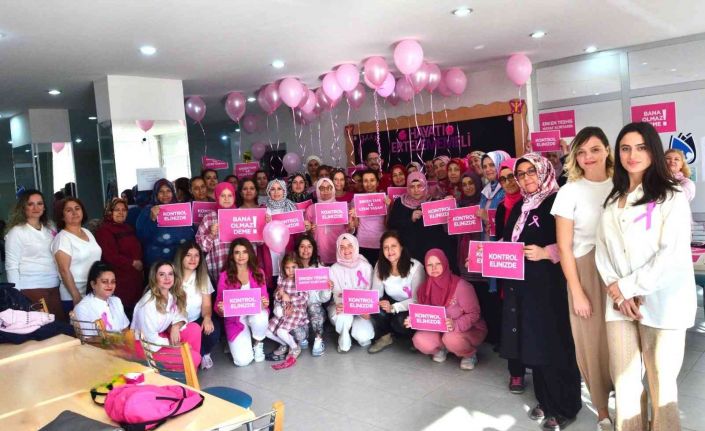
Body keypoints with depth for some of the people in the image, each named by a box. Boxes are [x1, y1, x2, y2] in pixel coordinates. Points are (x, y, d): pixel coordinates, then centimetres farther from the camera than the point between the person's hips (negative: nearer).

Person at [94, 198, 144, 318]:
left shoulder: (128, 228, 18)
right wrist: (132, 263, -10)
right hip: (121, 280, -7)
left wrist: (140, 265, 9)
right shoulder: (104, 230, -7)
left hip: (136, 277, 7)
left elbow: (137, 249, 25)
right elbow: (111, 256, -16)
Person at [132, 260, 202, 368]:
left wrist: (176, 326, -19)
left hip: (160, 336, 8)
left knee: (194, 328, -10)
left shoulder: (172, 295, -4)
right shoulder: (149, 302, -25)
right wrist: (177, 346, -16)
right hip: (145, 345, -8)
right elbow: (150, 338, -23)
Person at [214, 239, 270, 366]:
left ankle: (258, 344, -2)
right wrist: (220, 308, -25)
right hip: (235, 318, -1)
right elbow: (219, 302, -2)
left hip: (256, 313, 1)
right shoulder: (225, 276, -5)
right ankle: (235, 343, 21)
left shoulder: (258, 273, 1)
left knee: (260, 319, -39)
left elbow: (265, 298, 4)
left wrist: (265, 303, -20)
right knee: (243, 361, -18)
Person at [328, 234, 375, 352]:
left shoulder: (366, 267, -4)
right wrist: (339, 306, -34)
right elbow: (337, 294, -9)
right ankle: (344, 341, -4)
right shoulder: (334, 269, -6)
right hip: (341, 307, 0)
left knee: (363, 336, -26)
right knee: (344, 316, -36)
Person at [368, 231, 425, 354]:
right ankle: (384, 336, 1)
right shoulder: (380, 266, -8)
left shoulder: (415, 267, -23)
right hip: (391, 302, 4)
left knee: (400, 321, -33)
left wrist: (393, 307, -36)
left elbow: (417, 300, -23)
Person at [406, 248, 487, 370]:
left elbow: (474, 314, -21)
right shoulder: (424, 288, -5)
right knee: (420, 340, -23)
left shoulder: (460, 285, -22)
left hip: (470, 330, -4)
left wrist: (456, 325, -39)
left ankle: (470, 355, -1)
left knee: (451, 338, -37)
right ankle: (442, 348, 12)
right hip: (439, 331, 4)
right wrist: (413, 321, -22)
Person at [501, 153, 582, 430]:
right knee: (533, 344, 13)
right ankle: (545, 400, 28)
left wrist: (545, 253, -25)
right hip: (521, 286, 7)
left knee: (553, 345, 0)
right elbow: (508, 241, 21)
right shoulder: (519, 208, 16)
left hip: (549, 286, -7)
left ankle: (564, 407, 15)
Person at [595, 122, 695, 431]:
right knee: (624, 381, 8)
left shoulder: (671, 197, -4)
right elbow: (602, 248, 8)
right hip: (620, 302, 4)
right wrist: (615, 291, -7)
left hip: (661, 303, -4)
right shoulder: (614, 199, 14)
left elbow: (672, 255, -14)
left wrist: (625, 287, -12)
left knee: (661, 386, 6)